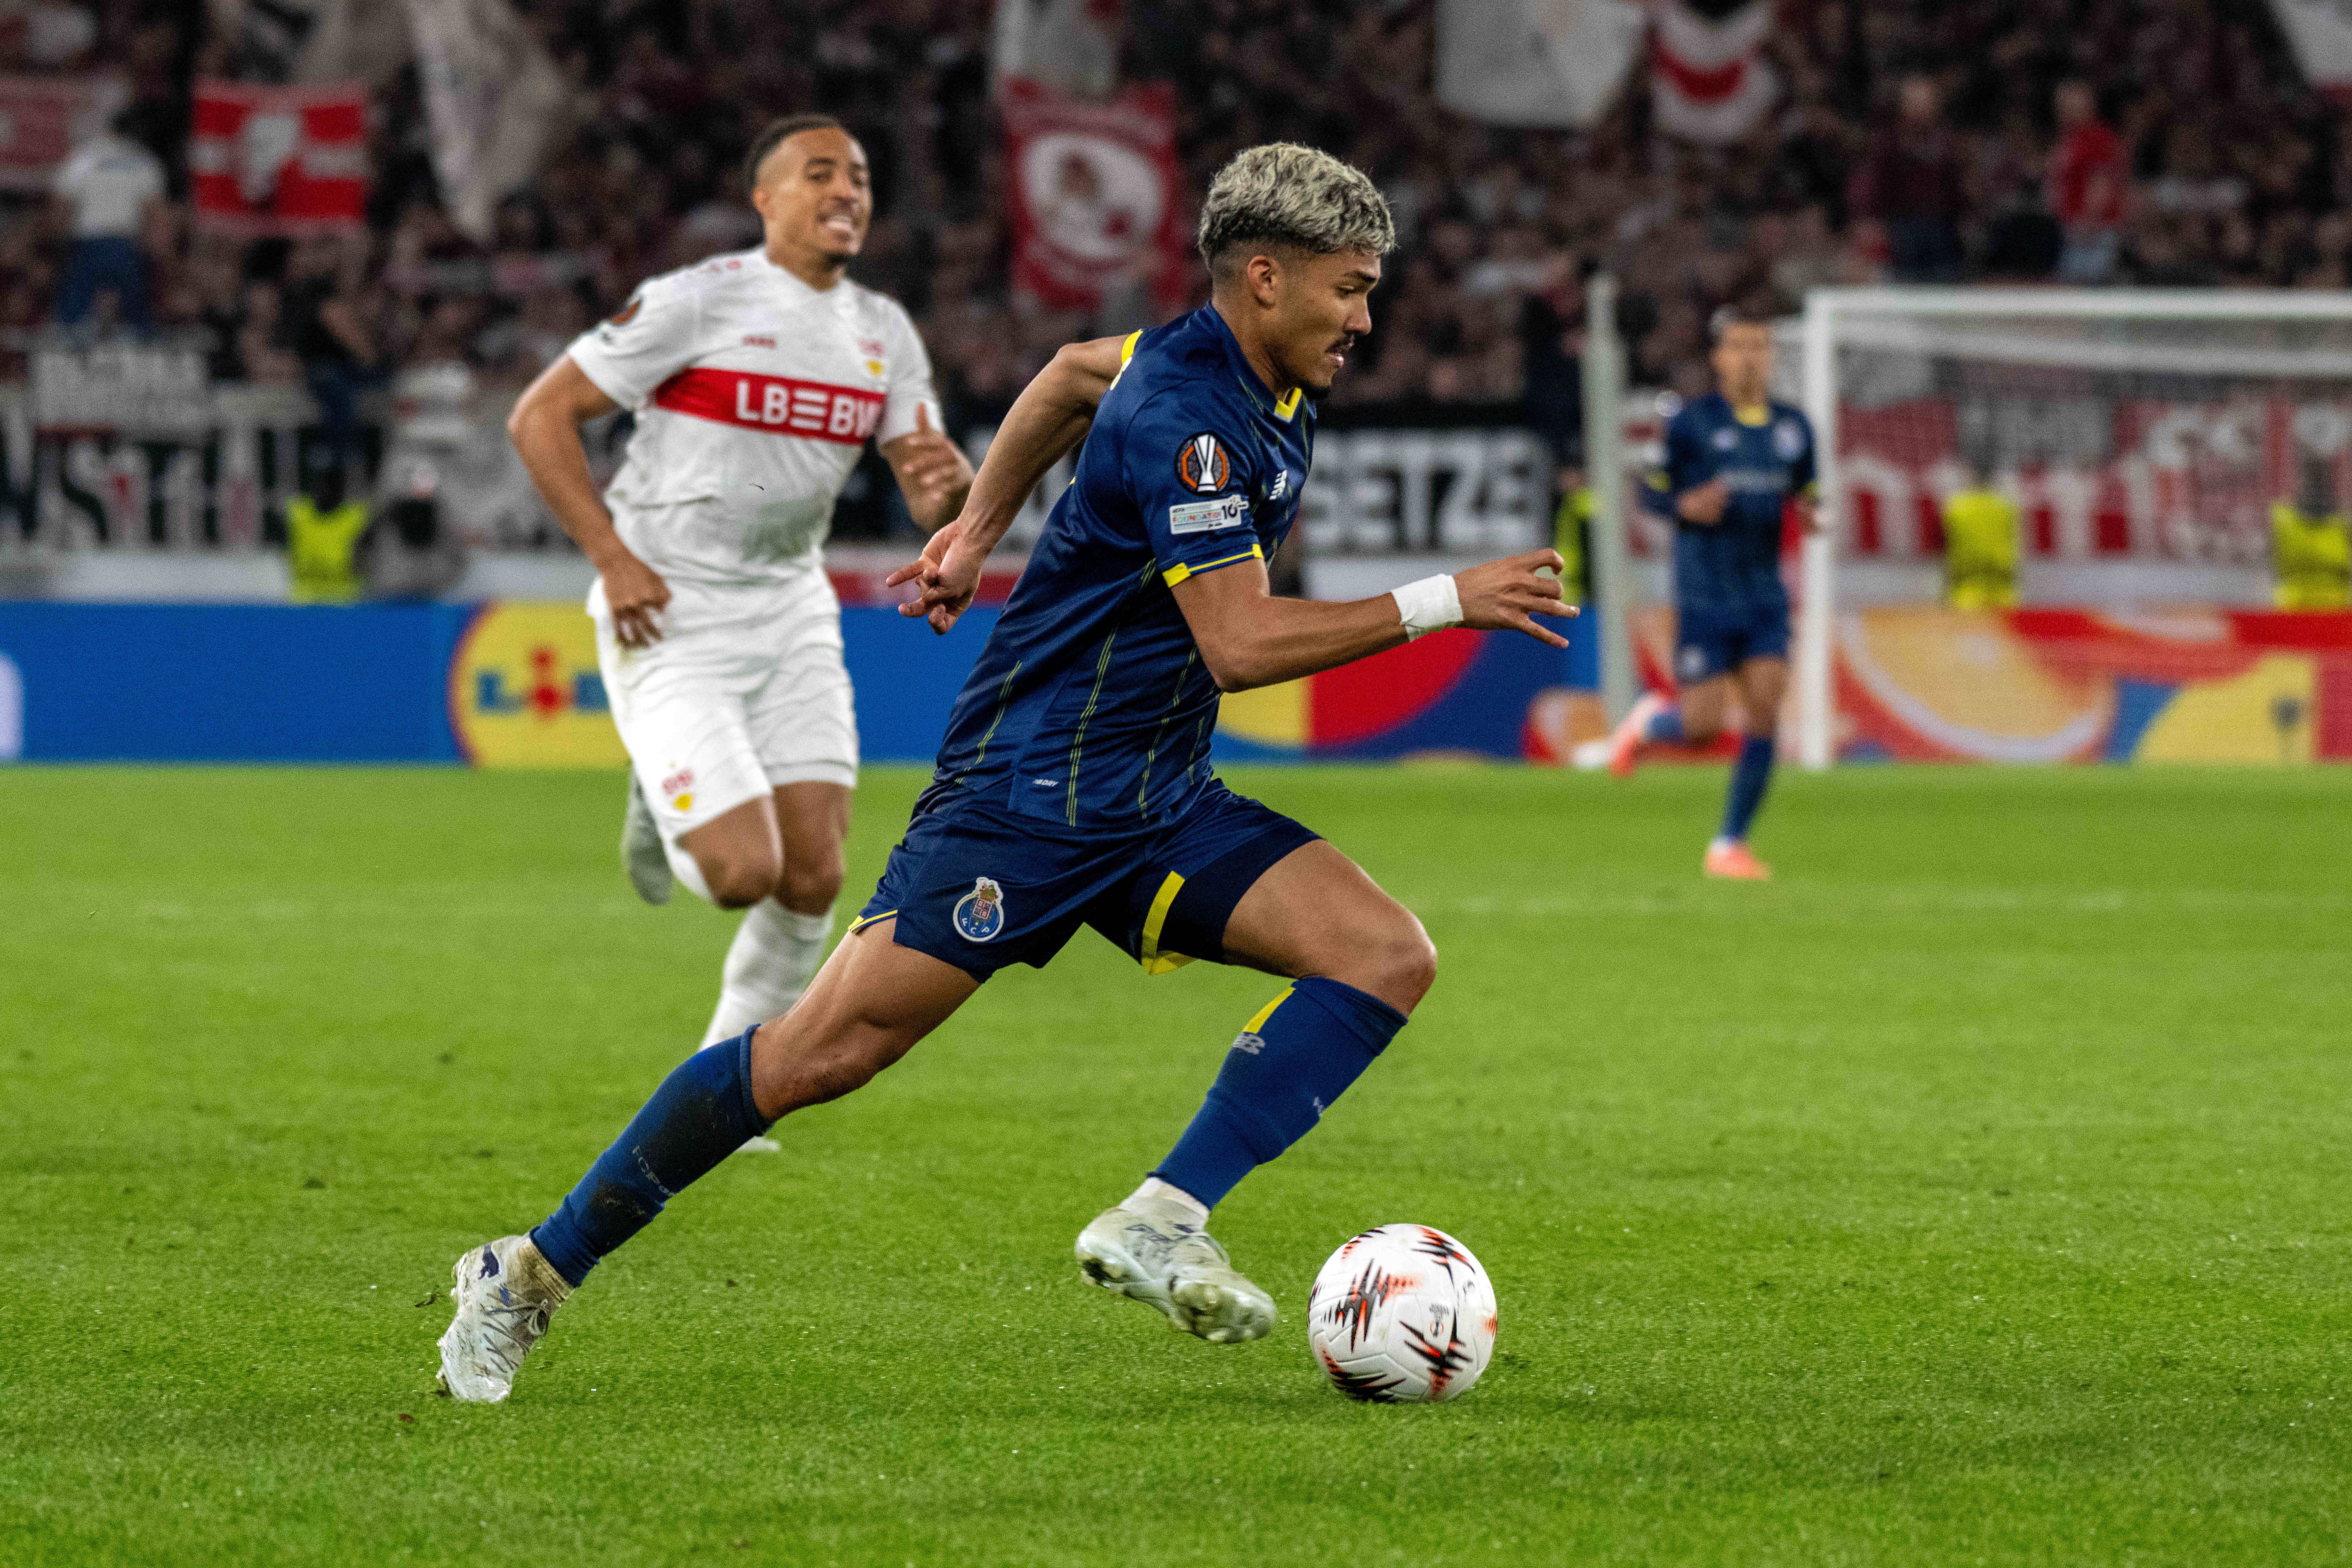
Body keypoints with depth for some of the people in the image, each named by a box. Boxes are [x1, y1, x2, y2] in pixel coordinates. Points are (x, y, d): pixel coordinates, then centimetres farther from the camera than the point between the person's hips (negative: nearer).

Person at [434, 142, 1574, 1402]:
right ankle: (534, 1273, 2)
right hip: (1026, 794, -9)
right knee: (822, 1054, -11)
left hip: (1156, 808, 9)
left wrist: (978, 529, 32)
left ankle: (1160, 1226, -16)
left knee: (1387, 958, -11)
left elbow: (1077, 372, 28)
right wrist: (1438, 605, -21)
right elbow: (1241, 643, -25)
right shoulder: (1182, 415, -19)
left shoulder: (1250, 376, 9)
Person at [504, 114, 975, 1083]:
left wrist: (951, 483, -21)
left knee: (814, 879, -2)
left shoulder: (883, 333, 7)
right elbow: (540, 417, -10)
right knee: (744, 873, -16)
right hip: (669, 617, -6)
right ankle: (661, 808, 20)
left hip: (790, 613, 6)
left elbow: (939, 509, 4)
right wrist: (613, 558, -17)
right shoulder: (700, 301, -12)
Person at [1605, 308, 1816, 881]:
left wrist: (1808, 512, -5)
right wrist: (1685, 506, -21)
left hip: (1765, 597, 4)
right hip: (1705, 596, -4)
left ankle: (1730, 844, 2)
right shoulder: (1691, 422, -4)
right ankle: (1648, 720, 29)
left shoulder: (1793, 427, 8)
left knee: (1764, 715, -10)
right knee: (1702, 727, -8)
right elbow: (1650, 492, 0)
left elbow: (1805, 495, 19)